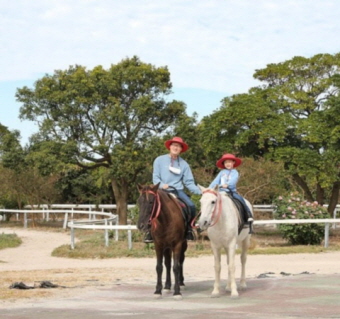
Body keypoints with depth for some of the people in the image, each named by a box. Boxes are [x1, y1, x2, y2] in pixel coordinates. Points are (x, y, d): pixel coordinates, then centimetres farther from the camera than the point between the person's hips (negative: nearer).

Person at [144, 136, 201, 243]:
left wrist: (199, 191, -9)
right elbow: (155, 177, 1)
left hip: (178, 190, 2)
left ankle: (189, 229, 1)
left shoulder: (184, 164, 9)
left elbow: (189, 182, 7)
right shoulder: (160, 160, 4)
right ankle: (150, 231, -9)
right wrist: (162, 185, -20)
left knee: (191, 206, -22)